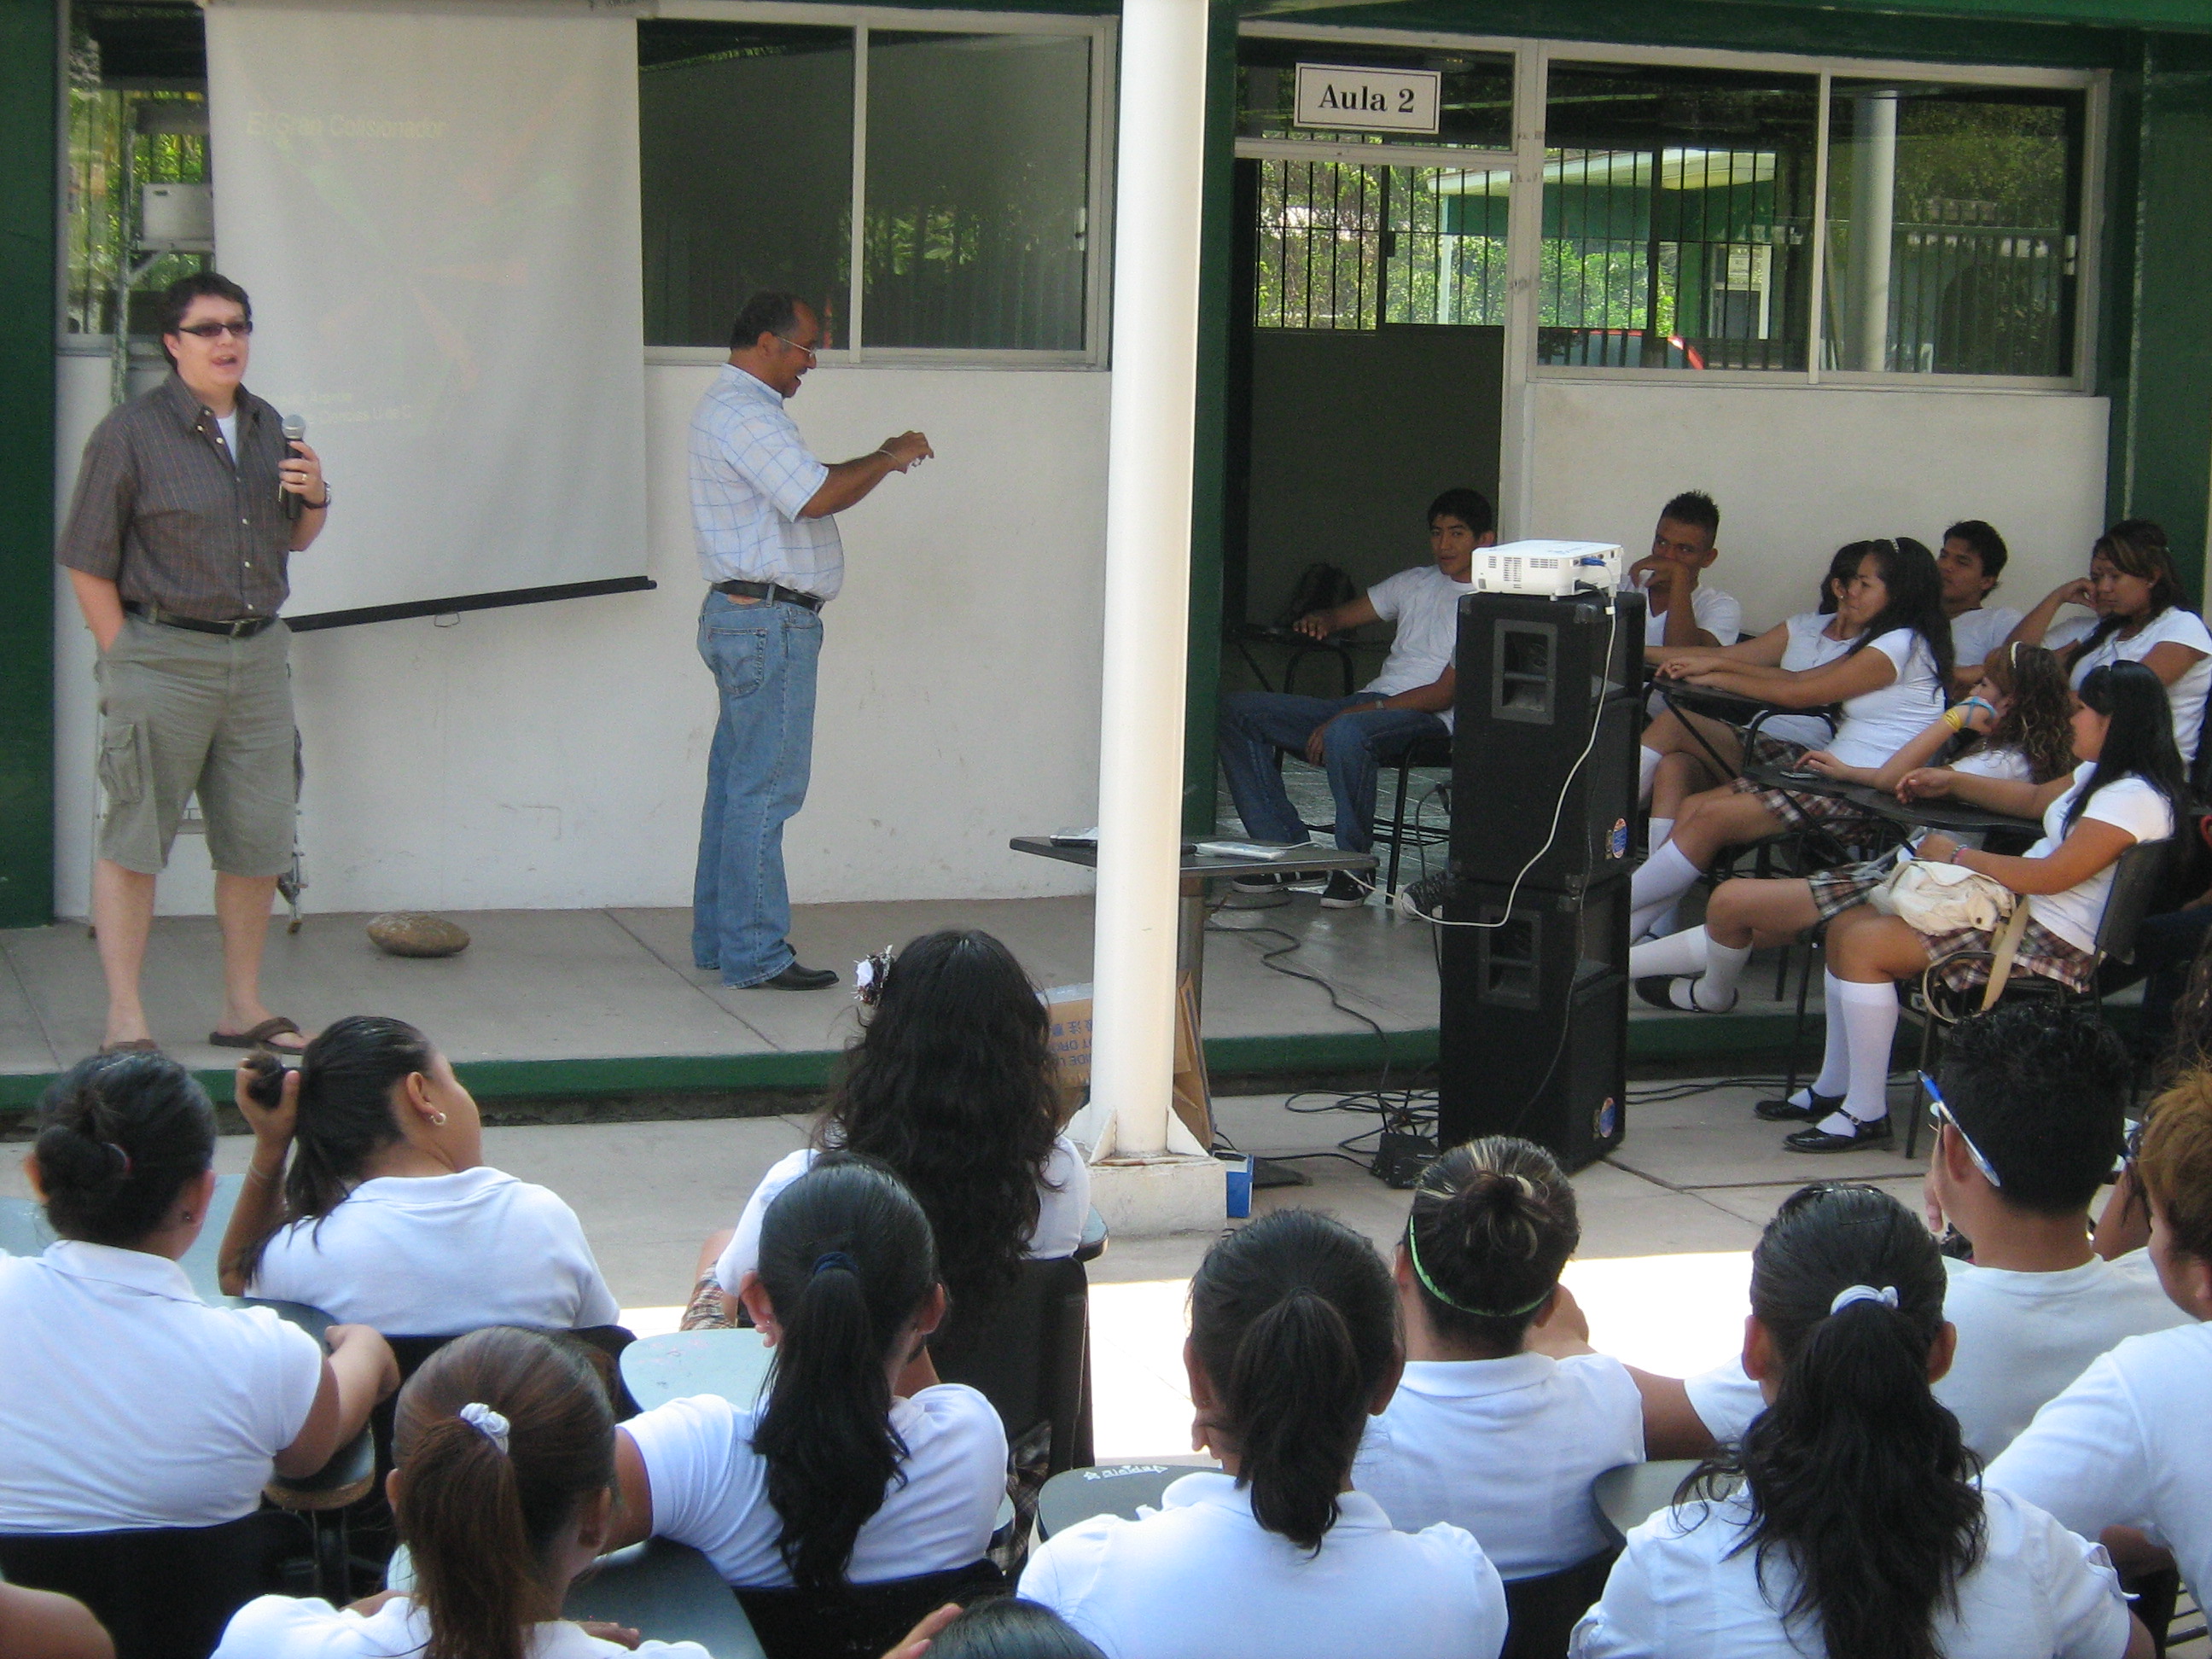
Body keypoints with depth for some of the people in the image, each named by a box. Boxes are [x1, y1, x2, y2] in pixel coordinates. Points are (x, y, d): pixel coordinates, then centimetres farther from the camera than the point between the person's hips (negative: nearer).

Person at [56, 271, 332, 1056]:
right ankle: (125, 1017, 4)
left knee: (259, 840, 8)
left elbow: (294, 540, 23)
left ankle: (243, 1006, 20)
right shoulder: (130, 433, -7)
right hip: (163, 658, -6)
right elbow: (88, 563, -7)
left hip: (259, 653, 6)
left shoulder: (266, 425, 12)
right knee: (133, 838, -2)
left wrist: (315, 498, 1)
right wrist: (126, 663, -9)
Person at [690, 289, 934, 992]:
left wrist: (876, 461, 13)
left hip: (742, 618, 11)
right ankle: (755, 954, -5)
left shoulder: (737, 406, 20)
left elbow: (804, 487, 24)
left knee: (736, 784, 14)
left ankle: (719, 938, 19)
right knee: (765, 790, -8)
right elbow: (817, 498, -24)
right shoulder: (744, 412, -16)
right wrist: (888, 460, -12)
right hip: (767, 622, -11)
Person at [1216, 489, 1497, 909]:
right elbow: (1347, 615, 27)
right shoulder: (1417, 582, 21)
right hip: (1363, 705, 8)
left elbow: (1444, 695, -13)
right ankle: (1284, 847, -9)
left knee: (1346, 734, -42)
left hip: (1426, 718, -8)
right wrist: (1321, 620, -1)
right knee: (1237, 710, -6)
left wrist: (1355, 712, -20)